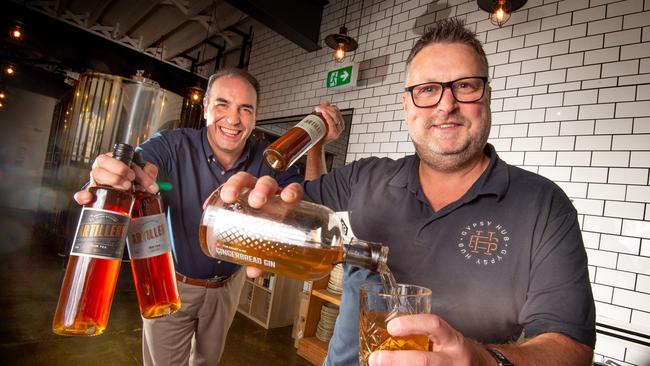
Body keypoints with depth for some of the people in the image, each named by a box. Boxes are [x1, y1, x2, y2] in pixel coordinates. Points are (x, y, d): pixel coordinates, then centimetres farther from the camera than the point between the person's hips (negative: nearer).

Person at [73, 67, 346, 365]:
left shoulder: (267, 160, -15)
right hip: (172, 284, -3)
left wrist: (316, 146, -34)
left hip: (228, 285, 3)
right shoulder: (173, 146, -23)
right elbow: (138, 168, -40)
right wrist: (111, 178, -64)